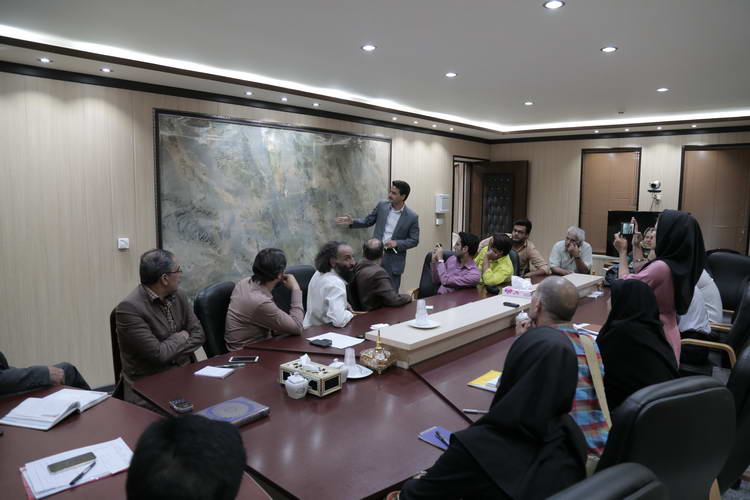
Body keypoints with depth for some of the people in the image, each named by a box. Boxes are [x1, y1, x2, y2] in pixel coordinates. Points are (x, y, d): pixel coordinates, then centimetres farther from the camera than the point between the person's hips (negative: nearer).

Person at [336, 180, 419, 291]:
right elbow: (368, 221, 13)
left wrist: (397, 243, -17)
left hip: (393, 262, -3)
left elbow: (414, 240, -3)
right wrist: (352, 222, -2)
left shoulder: (412, 217, -7)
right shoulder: (382, 205, 2)